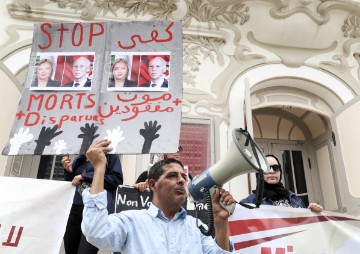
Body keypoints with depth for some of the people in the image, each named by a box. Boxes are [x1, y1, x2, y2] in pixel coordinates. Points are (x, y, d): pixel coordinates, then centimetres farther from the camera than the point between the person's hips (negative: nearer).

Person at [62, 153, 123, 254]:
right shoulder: (79, 159, 19)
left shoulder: (110, 156, 3)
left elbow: (117, 178, -10)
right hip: (75, 209, 6)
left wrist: (84, 177, -8)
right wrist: (69, 171, 5)